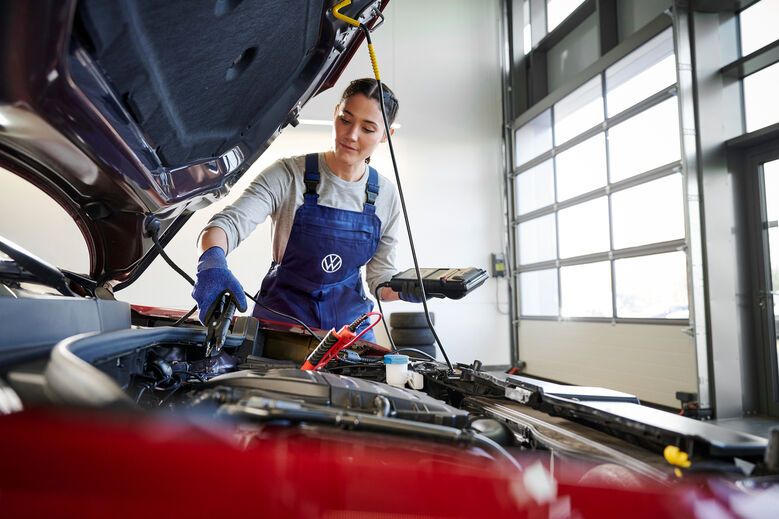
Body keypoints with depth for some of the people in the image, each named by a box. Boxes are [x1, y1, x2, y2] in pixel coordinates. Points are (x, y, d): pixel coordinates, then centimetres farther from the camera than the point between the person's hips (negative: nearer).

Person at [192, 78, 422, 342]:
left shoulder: (386, 196, -1)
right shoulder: (289, 175, -13)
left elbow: (380, 277, 5)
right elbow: (228, 223, -25)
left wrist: (407, 288, -18)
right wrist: (212, 262, -47)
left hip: (349, 320, 3)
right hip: (281, 313, -2)